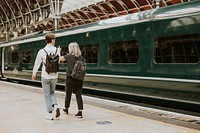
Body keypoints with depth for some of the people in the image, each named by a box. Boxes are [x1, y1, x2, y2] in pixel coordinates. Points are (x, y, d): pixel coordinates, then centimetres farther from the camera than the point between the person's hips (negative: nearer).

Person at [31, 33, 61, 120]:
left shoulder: (41, 51, -12)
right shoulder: (57, 50, -6)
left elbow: (37, 64, 0)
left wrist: (34, 74, 15)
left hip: (45, 77, -2)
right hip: (54, 76, 3)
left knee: (47, 95, 9)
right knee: (52, 92, 23)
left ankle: (50, 114, 10)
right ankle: (56, 106, -1)